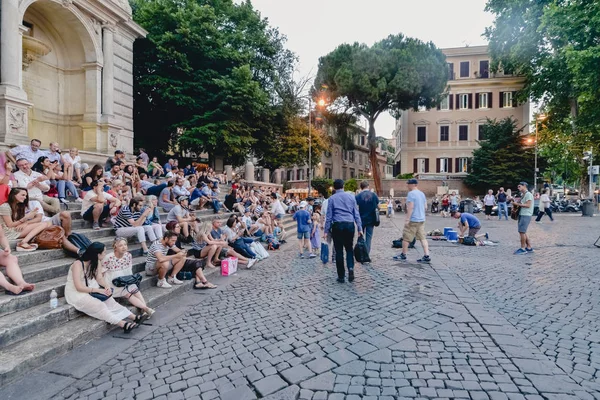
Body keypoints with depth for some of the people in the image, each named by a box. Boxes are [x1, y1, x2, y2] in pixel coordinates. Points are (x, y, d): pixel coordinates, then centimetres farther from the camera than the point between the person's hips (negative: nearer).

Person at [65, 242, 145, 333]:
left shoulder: (95, 262, 3)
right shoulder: (78, 265, -21)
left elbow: (99, 278, 4)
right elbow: (79, 287, -25)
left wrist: (106, 286, -16)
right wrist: (98, 290, -27)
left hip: (90, 290, 7)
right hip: (76, 293, -7)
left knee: (109, 301, -13)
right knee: (99, 305, -27)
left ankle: (134, 317, -20)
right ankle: (123, 324, -37)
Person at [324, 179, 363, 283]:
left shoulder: (332, 198, 2)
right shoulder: (351, 196, 7)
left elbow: (329, 216, 0)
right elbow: (356, 213, 7)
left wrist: (326, 231, 2)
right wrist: (359, 228, 10)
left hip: (337, 226, -1)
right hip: (350, 225, 2)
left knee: (339, 251, 5)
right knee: (349, 248, 15)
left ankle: (341, 276, 9)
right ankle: (350, 268, -8)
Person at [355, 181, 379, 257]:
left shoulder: (358, 196, -7)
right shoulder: (374, 195, -1)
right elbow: (378, 207, 6)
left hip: (361, 220, -1)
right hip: (371, 219, 1)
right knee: (369, 237, 6)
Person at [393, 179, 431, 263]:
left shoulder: (411, 193, -13)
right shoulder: (422, 193, 13)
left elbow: (410, 207, -19)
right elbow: (425, 207, 16)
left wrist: (407, 219, -18)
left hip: (413, 220, -8)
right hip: (421, 219, 8)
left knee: (406, 238, 4)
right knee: (422, 238, 6)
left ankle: (403, 255, 15)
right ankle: (426, 256, 1)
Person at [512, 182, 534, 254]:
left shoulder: (528, 194, -10)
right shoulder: (523, 195, 19)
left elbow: (528, 205, -19)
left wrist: (517, 204, -15)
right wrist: (515, 203, 6)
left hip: (526, 215, -10)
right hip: (521, 215, 10)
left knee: (522, 231, -9)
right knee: (523, 232, 12)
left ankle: (523, 249, -4)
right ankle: (529, 248, 18)